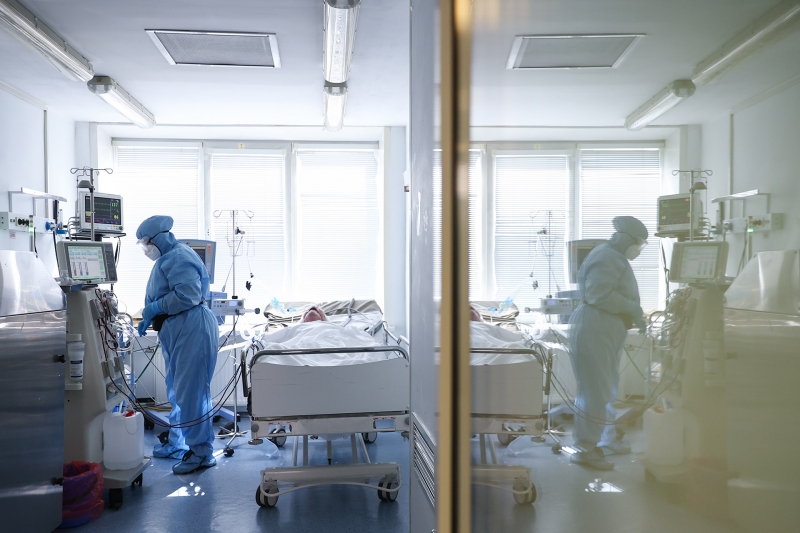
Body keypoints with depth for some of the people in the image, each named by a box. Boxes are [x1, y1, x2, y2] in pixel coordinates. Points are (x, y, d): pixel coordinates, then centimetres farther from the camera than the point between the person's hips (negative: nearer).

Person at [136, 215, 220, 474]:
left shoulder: (179, 258, -14)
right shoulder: (167, 259, 19)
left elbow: (188, 295, -25)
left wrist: (155, 308, -16)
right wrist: (148, 318, 13)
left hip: (193, 330, -11)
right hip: (177, 332, 11)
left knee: (191, 391, -8)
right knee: (177, 392, 19)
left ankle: (201, 452, 1)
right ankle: (178, 444, 32)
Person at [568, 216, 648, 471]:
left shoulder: (616, 258, 20)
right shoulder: (606, 258, -15)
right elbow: (599, 294, -26)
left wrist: (635, 316, 13)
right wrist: (633, 309, -17)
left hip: (607, 332, 11)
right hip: (593, 332, -11)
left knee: (608, 389, 19)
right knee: (595, 391, -7)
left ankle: (607, 439, 33)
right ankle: (586, 449, 0)